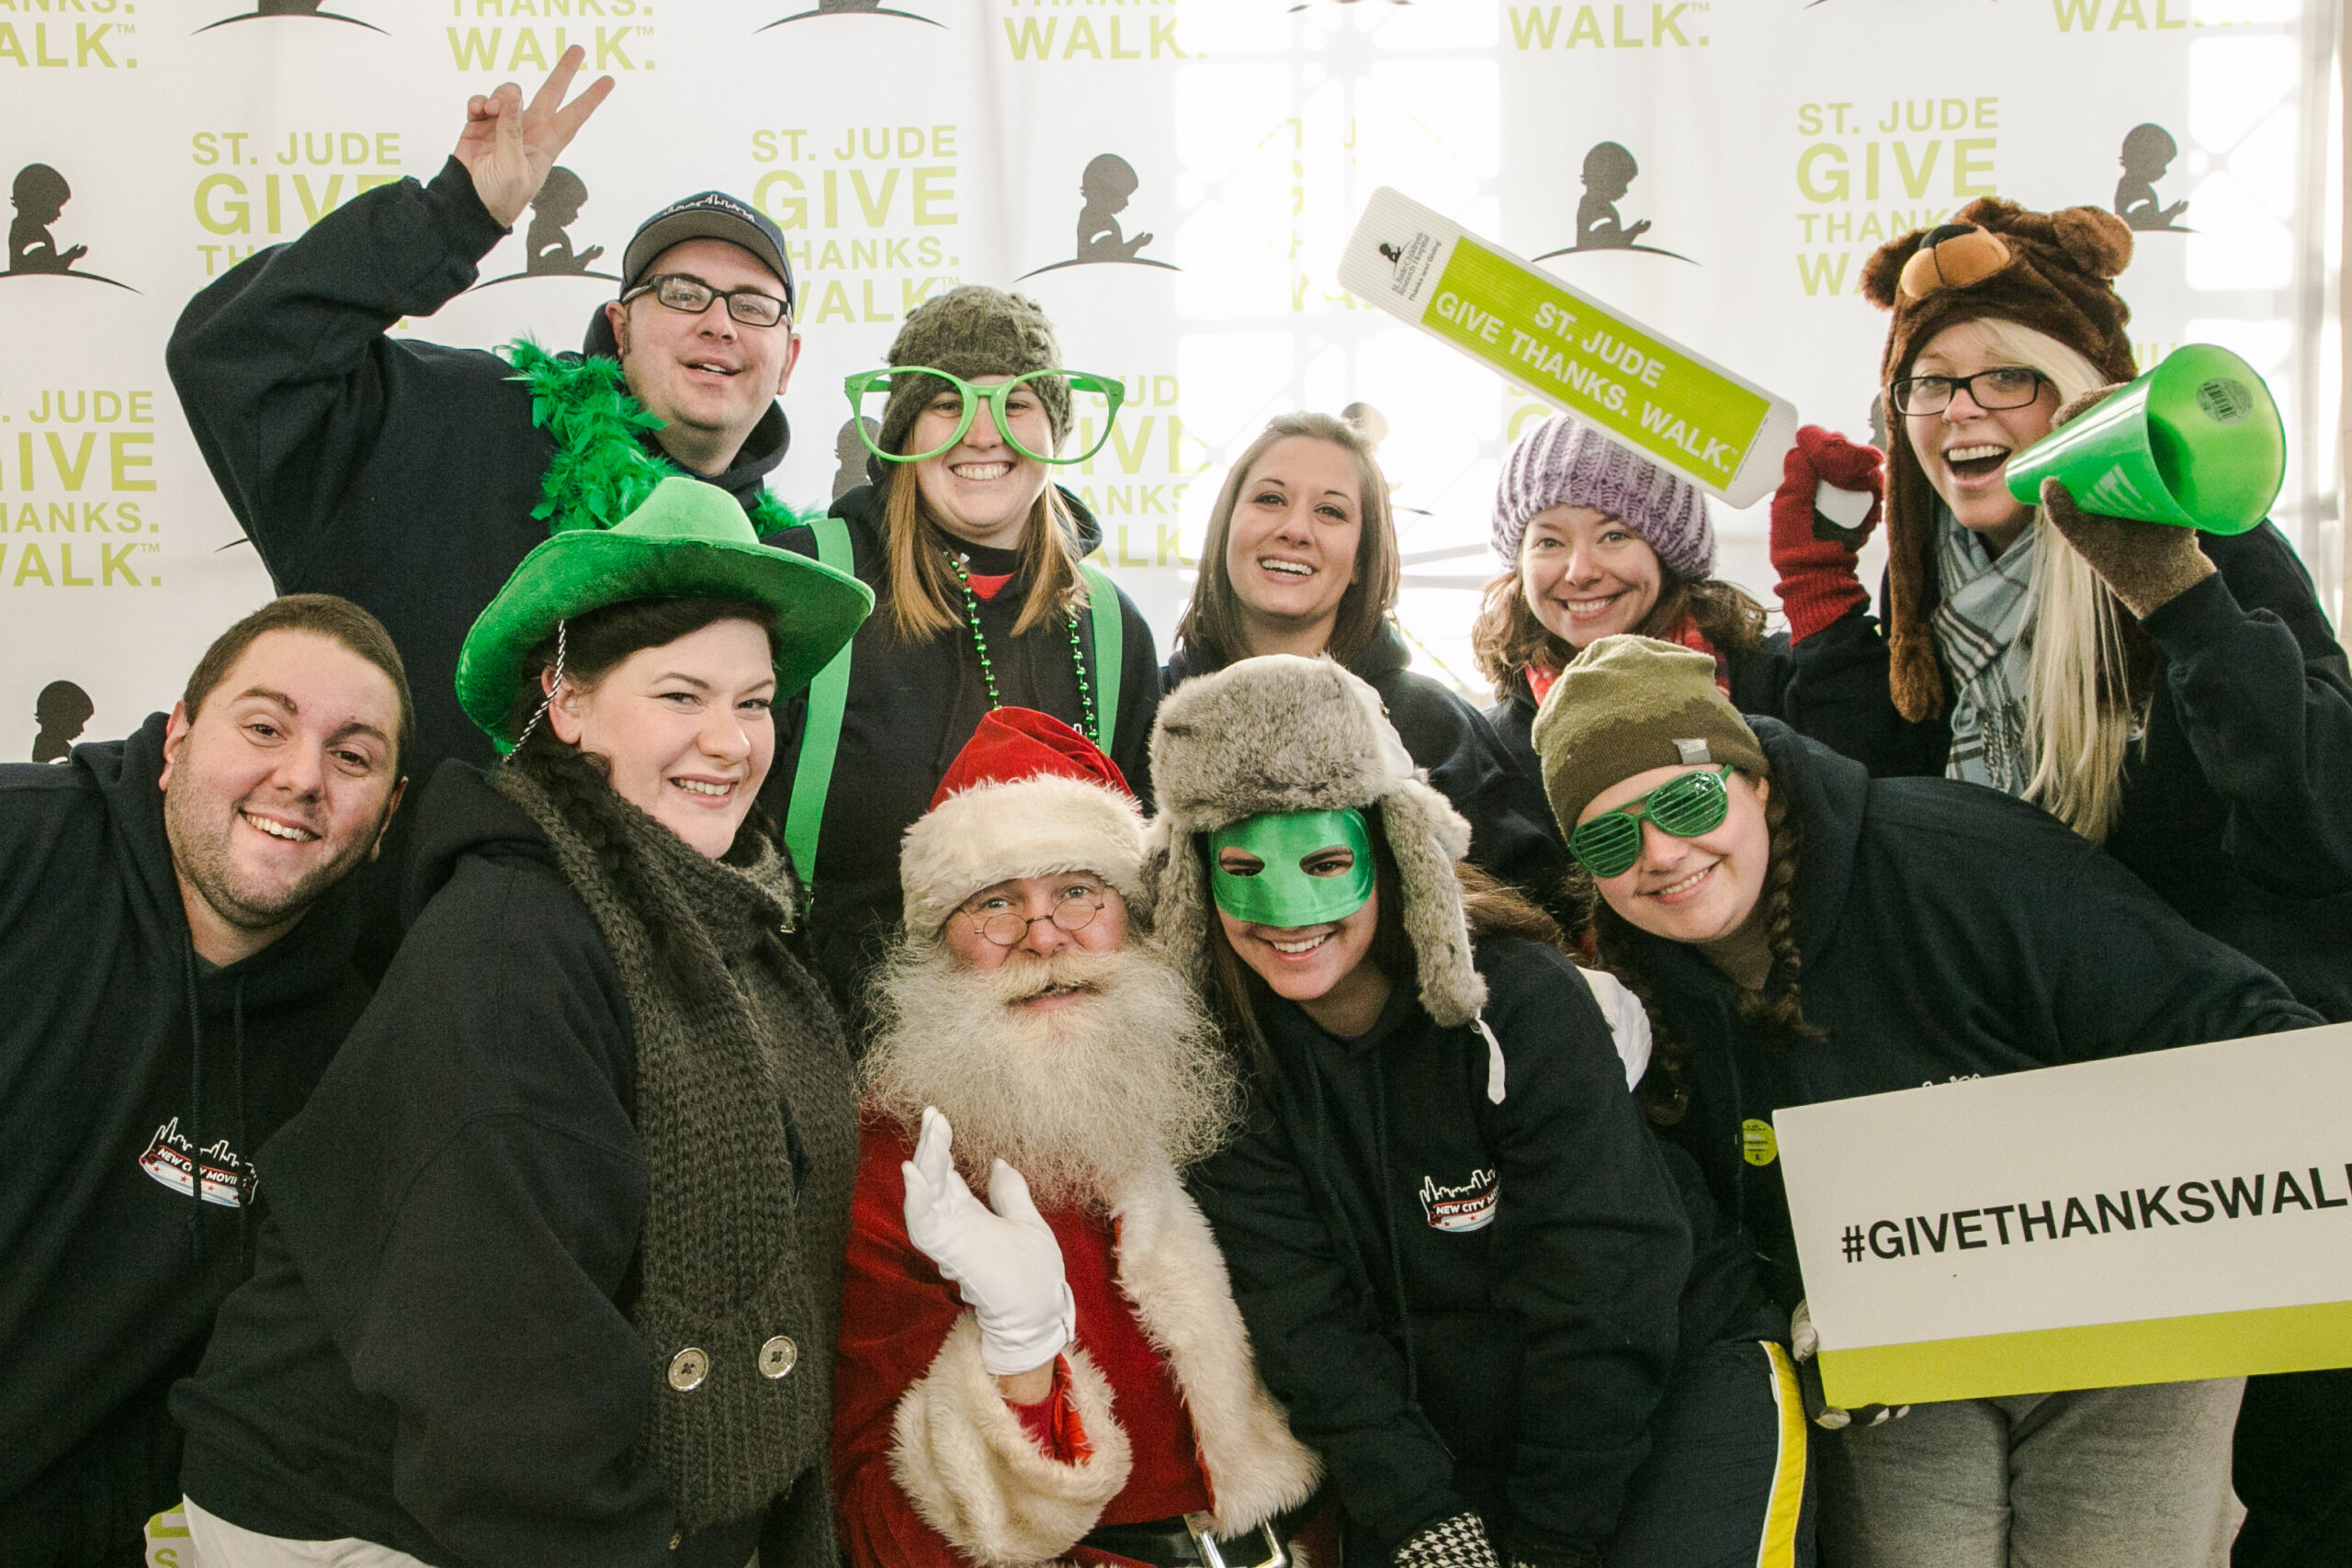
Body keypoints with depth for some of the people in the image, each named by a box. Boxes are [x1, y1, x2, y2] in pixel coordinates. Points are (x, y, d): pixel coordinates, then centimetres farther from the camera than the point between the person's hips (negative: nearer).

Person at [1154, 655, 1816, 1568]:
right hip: (1443, 1447, 3)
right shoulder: (1224, 1057, -8)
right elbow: (1308, 1324, -11)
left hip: (1677, 1370, -3)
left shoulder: (1522, 1000, -17)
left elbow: (1603, 1287, -17)